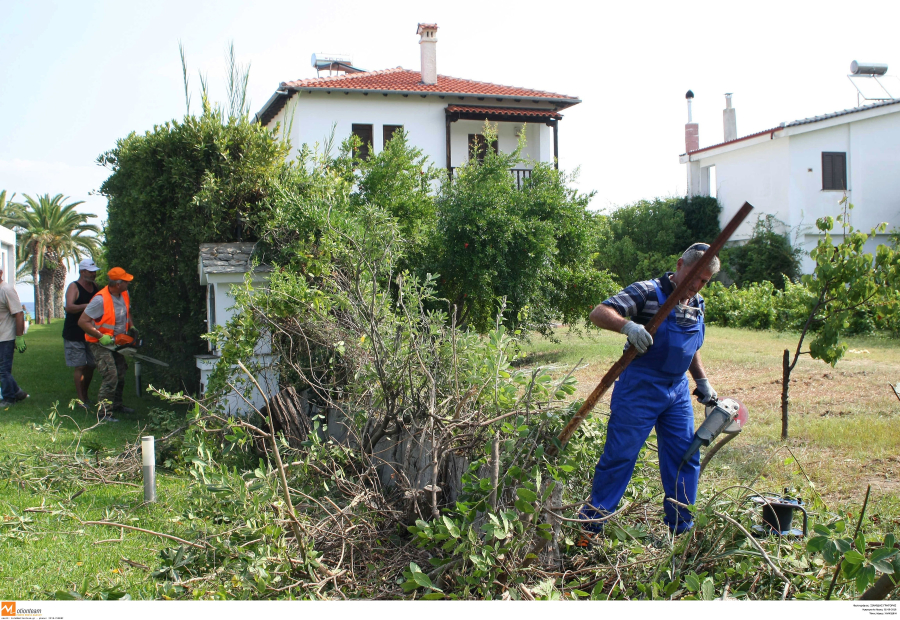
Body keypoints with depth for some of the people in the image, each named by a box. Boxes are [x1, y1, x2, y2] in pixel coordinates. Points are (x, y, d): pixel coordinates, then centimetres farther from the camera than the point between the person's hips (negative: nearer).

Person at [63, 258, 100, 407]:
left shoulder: (95, 287, 11)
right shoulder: (74, 287, -10)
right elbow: (69, 307, -26)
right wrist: (86, 306, -39)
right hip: (74, 335, -7)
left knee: (91, 365, 9)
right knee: (80, 367, -6)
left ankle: (85, 394, 25)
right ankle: (81, 400, 0)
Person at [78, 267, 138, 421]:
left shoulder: (125, 294, -2)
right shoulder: (100, 300, -27)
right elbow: (82, 322, -26)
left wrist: (131, 327, 4)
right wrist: (102, 337, -28)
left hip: (117, 342, 8)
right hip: (100, 344, -8)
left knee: (120, 374, 17)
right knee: (111, 376, -16)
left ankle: (116, 404, 34)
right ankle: (104, 412, -10)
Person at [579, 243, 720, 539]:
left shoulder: (697, 305, 11)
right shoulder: (648, 292, -12)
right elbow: (599, 313, -23)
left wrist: (702, 381, 20)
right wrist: (628, 326, -40)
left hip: (678, 392, 7)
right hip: (639, 389, -7)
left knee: (685, 458, 10)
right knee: (619, 455, -4)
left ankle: (681, 527, 23)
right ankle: (590, 524, 6)